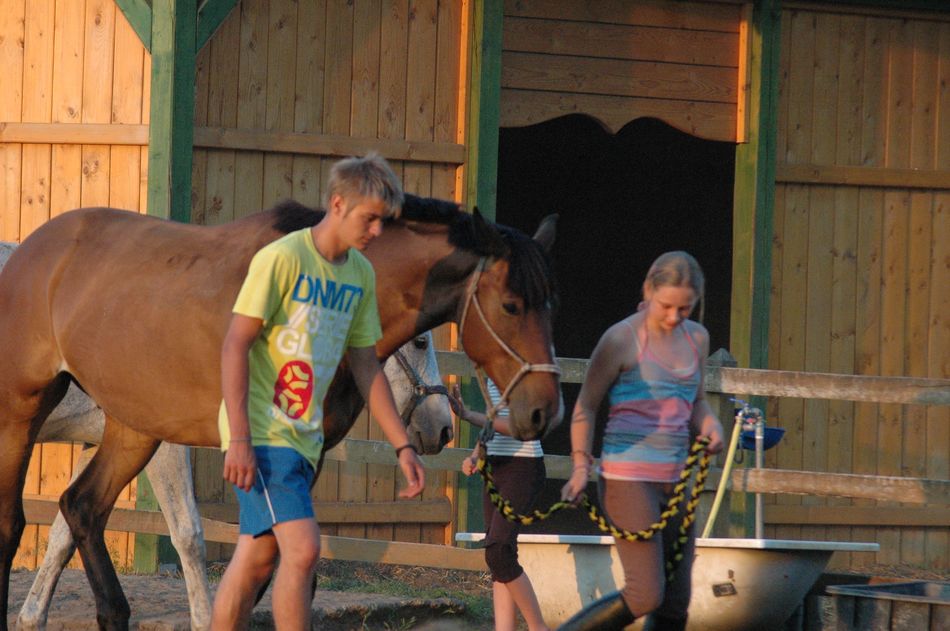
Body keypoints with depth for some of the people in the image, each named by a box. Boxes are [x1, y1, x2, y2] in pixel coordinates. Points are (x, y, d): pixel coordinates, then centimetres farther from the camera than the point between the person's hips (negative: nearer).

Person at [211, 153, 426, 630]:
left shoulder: (360, 275, 10)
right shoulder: (281, 259, -13)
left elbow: (365, 366, 17)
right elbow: (235, 346, -16)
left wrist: (402, 446, 13)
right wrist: (239, 439, -22)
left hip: (303, 436, 8)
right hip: (261, 430, -8)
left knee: (256, 559, 9)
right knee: (302, 548, -17)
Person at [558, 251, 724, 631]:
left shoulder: (697, 338, 11)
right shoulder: (622, 339, -7)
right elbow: (586, 405, -2)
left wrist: (710, 425, 3)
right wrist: (581, 465, -12)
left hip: (675, 481, 7)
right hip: (628, 479, -7)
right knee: (646, 596, -14)